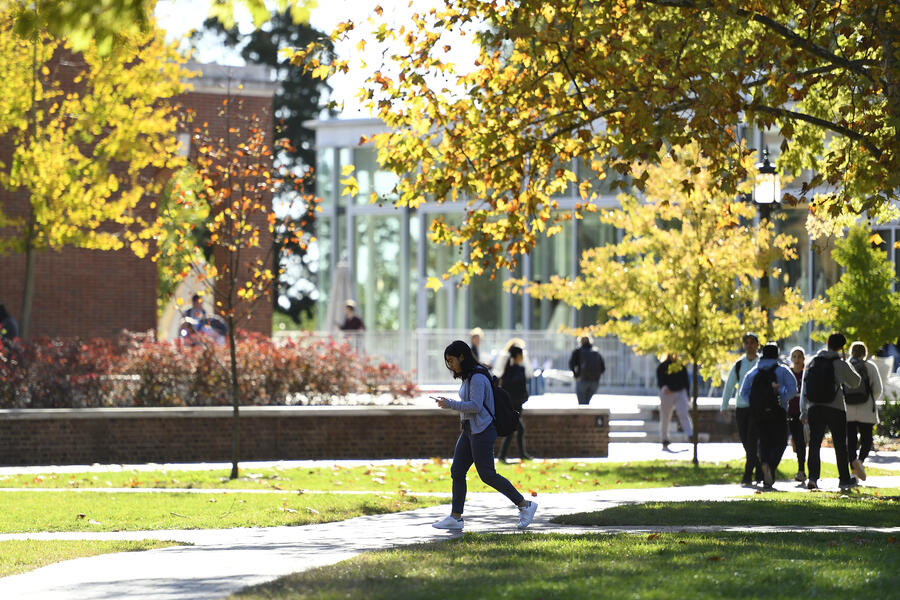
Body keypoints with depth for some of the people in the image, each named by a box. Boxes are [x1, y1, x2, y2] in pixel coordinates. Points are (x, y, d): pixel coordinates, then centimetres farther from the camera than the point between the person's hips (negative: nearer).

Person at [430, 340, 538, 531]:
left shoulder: (477, 377, -17)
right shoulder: (468, 377, 13)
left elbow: (476, 406, -24)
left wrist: (449, 404, -21)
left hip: (482, 432, -10)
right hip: (469, 430, 10)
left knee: (487, 475, -6)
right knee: (457, 472, 5)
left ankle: (525, 505, 3)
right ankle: (455, 517, 6)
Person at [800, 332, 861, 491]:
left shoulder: (812, 363, 5)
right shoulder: (840, 365, -6)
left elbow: (804, 388, 5)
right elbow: (855, 382, 8)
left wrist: (803, 411, 9)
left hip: (814, 408, 2)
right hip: (835, 408, -2)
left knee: (814, 444, 0)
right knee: (840, 445, 10)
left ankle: (813, 477, -16)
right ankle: (844, 479, 15)